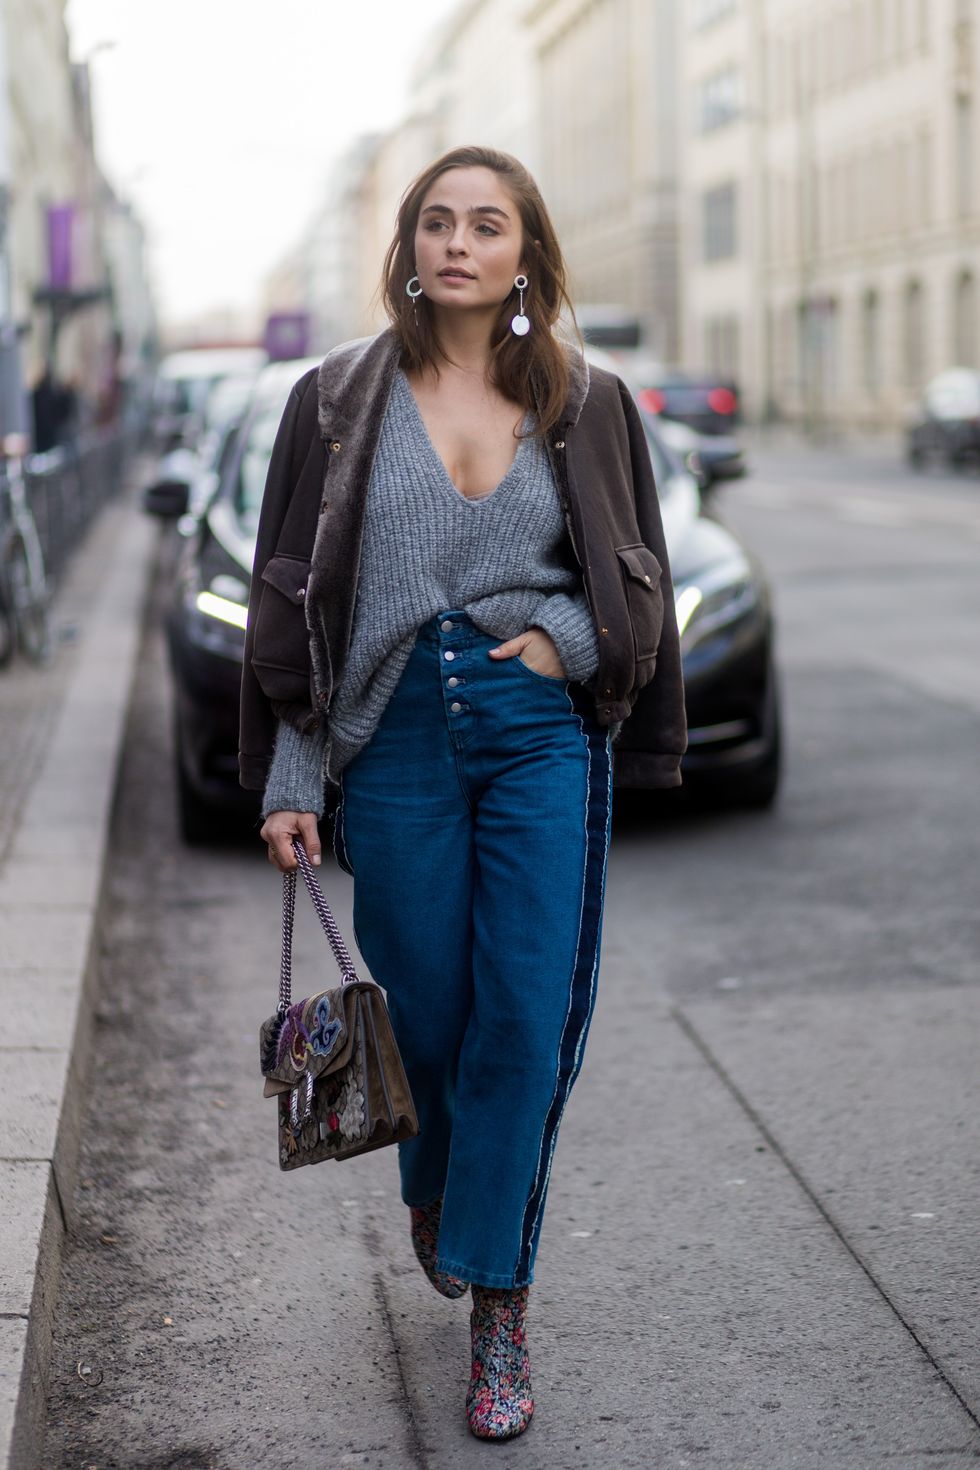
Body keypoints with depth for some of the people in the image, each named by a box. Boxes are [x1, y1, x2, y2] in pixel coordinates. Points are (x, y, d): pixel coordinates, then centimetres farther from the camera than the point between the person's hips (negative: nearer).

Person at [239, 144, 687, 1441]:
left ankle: (497, 1299, 7)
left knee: (526, 1019, -5)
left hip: (542, 738, 0)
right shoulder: (342, 401, 3)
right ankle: (438, 1192, 41)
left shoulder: (586, 406, 5)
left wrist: (557, 644, -7)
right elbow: (295, 597, 3)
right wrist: (290, 780, -1)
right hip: (396, 739, 0)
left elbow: (632, 587, 13)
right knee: (430, 1007, 9)